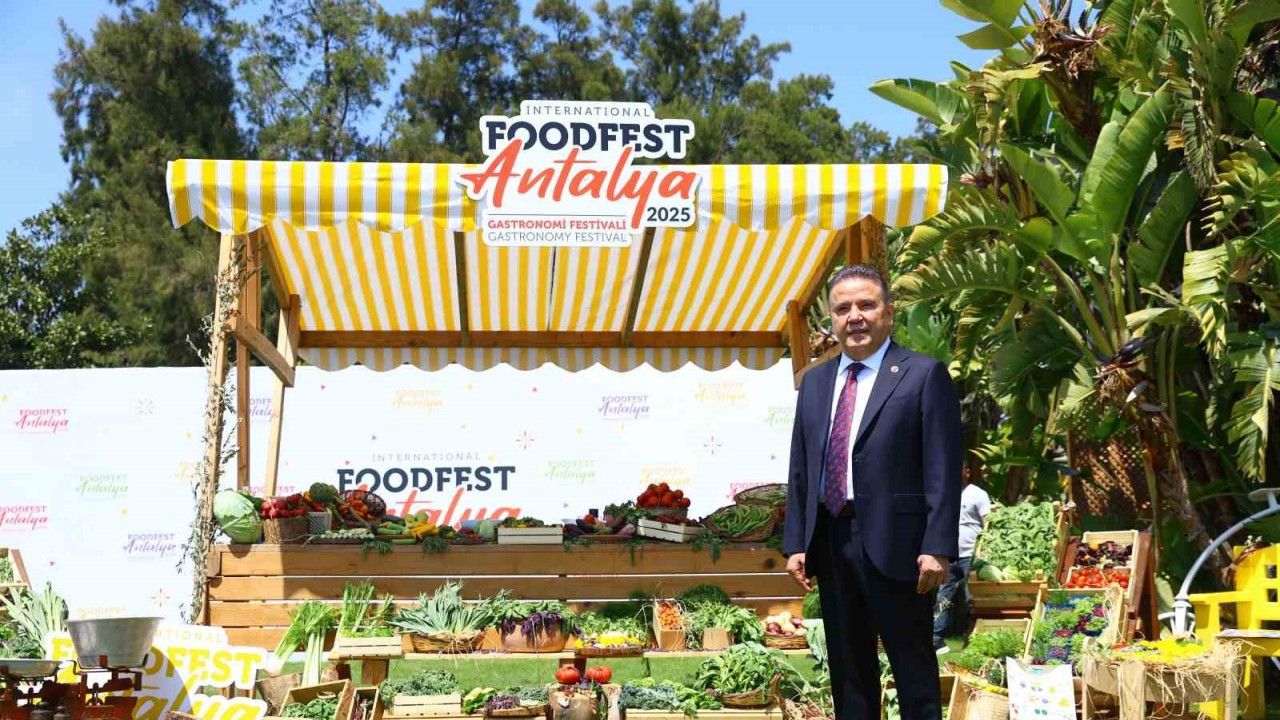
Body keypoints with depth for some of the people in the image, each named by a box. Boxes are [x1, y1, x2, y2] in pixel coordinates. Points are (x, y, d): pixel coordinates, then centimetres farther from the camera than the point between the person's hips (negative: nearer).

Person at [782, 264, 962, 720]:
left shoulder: (924, 375, -3)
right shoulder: (815, 382, 15)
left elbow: (943, 470, -8)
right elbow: (800, 471, 15)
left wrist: (937, 547, -15)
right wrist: (795, 543, 8)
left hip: (896, 545, -6)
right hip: (830, 543, 6)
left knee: (913, 666, 2)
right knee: (848, 669, 13)